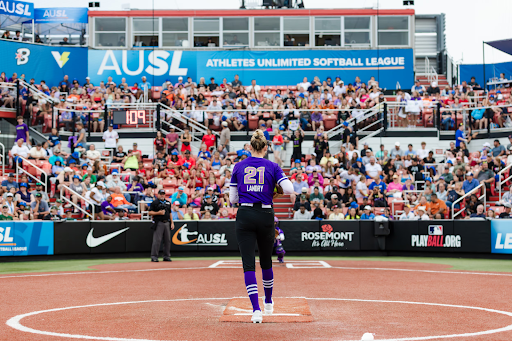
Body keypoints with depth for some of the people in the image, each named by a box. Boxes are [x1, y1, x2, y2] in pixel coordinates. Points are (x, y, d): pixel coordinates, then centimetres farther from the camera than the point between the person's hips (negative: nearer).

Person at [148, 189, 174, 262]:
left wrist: (172, 223, 13)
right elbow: (150, 212, -4)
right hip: (158, 223, -6)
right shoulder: (154, 203, 0)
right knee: (157, 240, -10)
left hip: (167, 223, 6)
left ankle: (167, 256, 14)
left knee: (168, 240, 6)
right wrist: (158, 213, -17)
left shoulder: (168, 203, 18)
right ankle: (154, 257, -6)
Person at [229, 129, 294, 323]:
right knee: (266, 260, 20)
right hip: (266, 215, 1)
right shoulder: (272, 166, 2)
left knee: (248, 264, -3)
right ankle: (268, 302, 37)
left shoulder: (239, 167, 5)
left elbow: (233, 199, 6)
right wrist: (274, 192, 10)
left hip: (245, 216, -1)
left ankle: (256, 309, -16)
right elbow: (289, 189, -9)